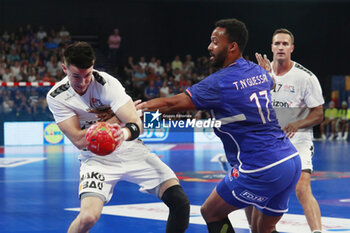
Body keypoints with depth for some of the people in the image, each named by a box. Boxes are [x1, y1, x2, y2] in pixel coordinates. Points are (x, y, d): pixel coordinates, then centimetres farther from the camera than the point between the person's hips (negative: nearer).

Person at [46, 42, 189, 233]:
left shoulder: (107, 83, -17)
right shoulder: (56, 97, -12)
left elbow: (136, 124, -24)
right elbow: (79, 140, -16)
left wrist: (126, 133, -48)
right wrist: (116, 118, -19)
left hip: (129, 150, 1)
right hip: (95, 158, -1)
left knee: (180, 203, -13)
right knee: (88, 216, -28)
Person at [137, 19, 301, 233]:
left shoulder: (220, 82, -10)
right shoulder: (259, 71, 12)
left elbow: (171, 104, -8)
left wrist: (133, 108, -1)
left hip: (261, 171, -8)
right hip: (291, 160, 8)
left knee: (210, 212, 9)